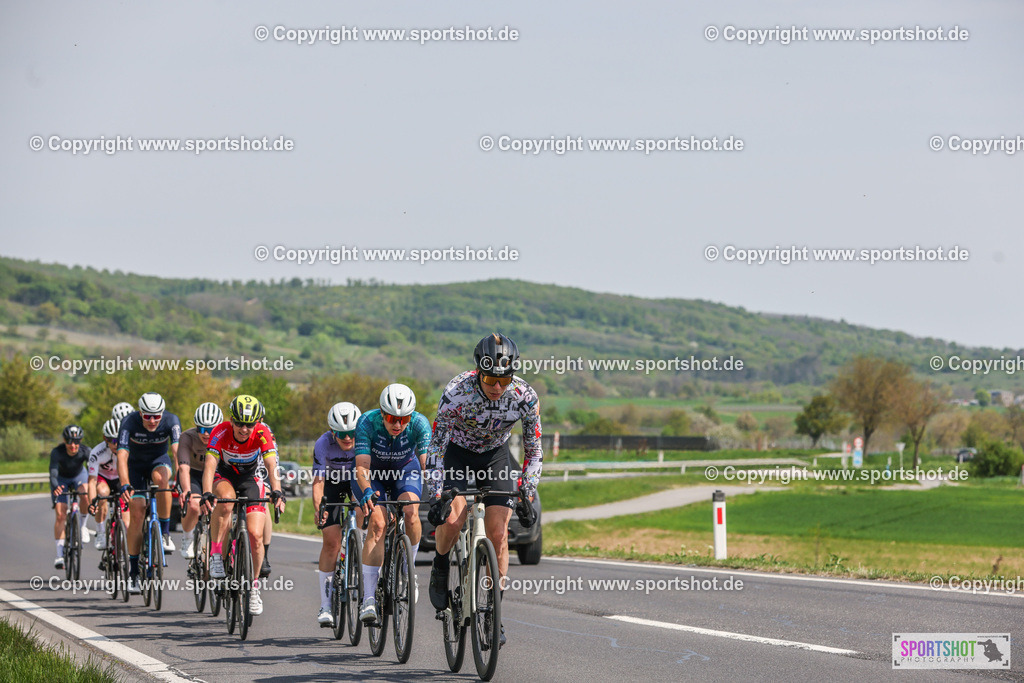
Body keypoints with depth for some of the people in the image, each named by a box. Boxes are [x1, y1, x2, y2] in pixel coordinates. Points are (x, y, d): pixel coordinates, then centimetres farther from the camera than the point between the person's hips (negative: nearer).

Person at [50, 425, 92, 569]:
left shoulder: (85, 451, -29)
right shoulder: (57, 452, -33)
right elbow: (53, 473, -43)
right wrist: (55, 488, -63)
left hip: (79, 476, 1)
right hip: (61, 479, -1)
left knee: (86, 497, -32)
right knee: (61, 515, -13)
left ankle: (82, 526, -5)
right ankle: (60, 554, -7)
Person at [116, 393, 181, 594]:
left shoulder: (171, 421, -27)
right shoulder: (129, 422, -30)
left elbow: (177, 451, -37)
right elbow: (122, 455, -37)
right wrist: (125, 485, -51)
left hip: (160, 460, 0)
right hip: (136, 465, 0)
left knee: (160, 477, -36)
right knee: (136, 513, -12)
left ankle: (165, 533, -21)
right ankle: (133, 571, -4)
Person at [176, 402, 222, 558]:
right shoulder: (188, 437, -29)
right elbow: (184, 467, -40)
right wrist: (186, 491, -57)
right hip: (193, 475, -2)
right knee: (193, 506, -29)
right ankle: (186, 539, 0)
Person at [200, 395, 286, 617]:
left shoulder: (262, 434, -26)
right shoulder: (221, 432, -28)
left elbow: (272, 466, -36)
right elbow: (210, 465, -36)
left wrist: (277, 493, -53)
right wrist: (206, 494, -53)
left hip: (252, 478, 1)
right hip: (224, 477, -1)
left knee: (255, 535, -13)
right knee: (226, 500, -38)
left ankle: (254, 587, 6)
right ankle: (216, 555, -25)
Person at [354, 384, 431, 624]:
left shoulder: (420, 424, -28)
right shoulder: (367, 423, -32)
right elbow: (362, 466, -38)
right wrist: (367, 493, -56)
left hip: (405, 470, 1)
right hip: (372, 473, -1)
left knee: (410, 514, -27)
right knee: (378, 523, -22)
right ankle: (368, 598, -23)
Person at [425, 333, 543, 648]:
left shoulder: (525, 397, -25)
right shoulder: (456, 392, -32)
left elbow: (533, 450, -13)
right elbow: (436, 446, -25)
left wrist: (528, 496, -22)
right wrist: (436, 497, -32)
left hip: (496, 456, 2)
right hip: (457, 453, -1)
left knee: (498, 534, -11)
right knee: (452, 519, -25)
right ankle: (440, 568, 8)